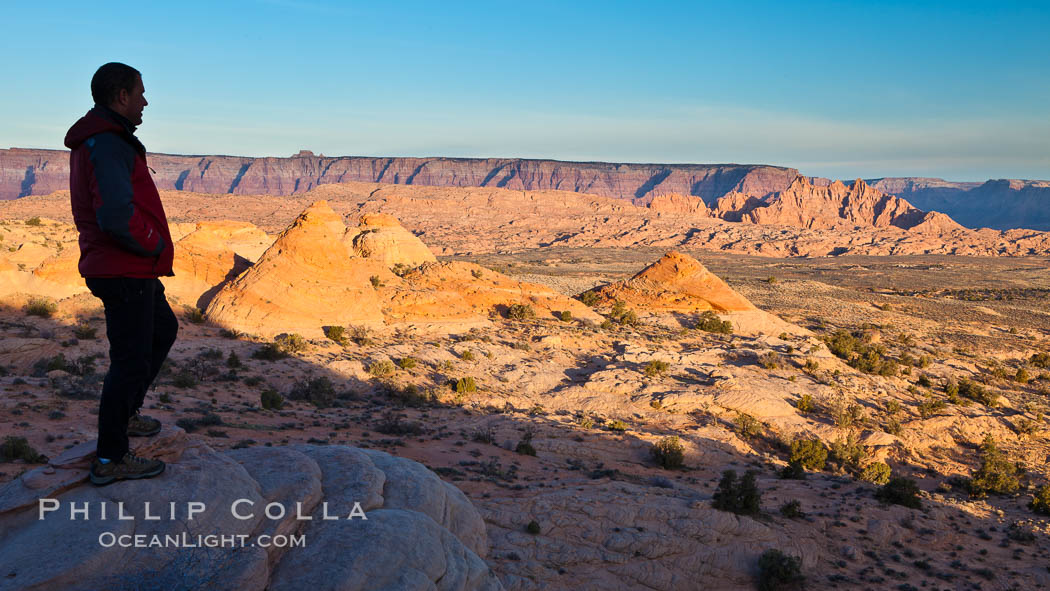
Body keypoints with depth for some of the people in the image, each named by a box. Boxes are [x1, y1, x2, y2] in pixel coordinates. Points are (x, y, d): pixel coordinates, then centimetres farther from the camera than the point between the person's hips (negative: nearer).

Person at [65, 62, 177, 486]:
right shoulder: (108, 145, -20)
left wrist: (152, 249, 14)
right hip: (125, 272, -11)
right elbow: (117, 216, -32)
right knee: (131, 360, -2)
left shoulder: (94, 141, 14)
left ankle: (124, 414, 34)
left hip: (128, 269, 11)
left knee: (163, 329, 26)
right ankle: (110, 459, 10)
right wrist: (157, 247, -14)